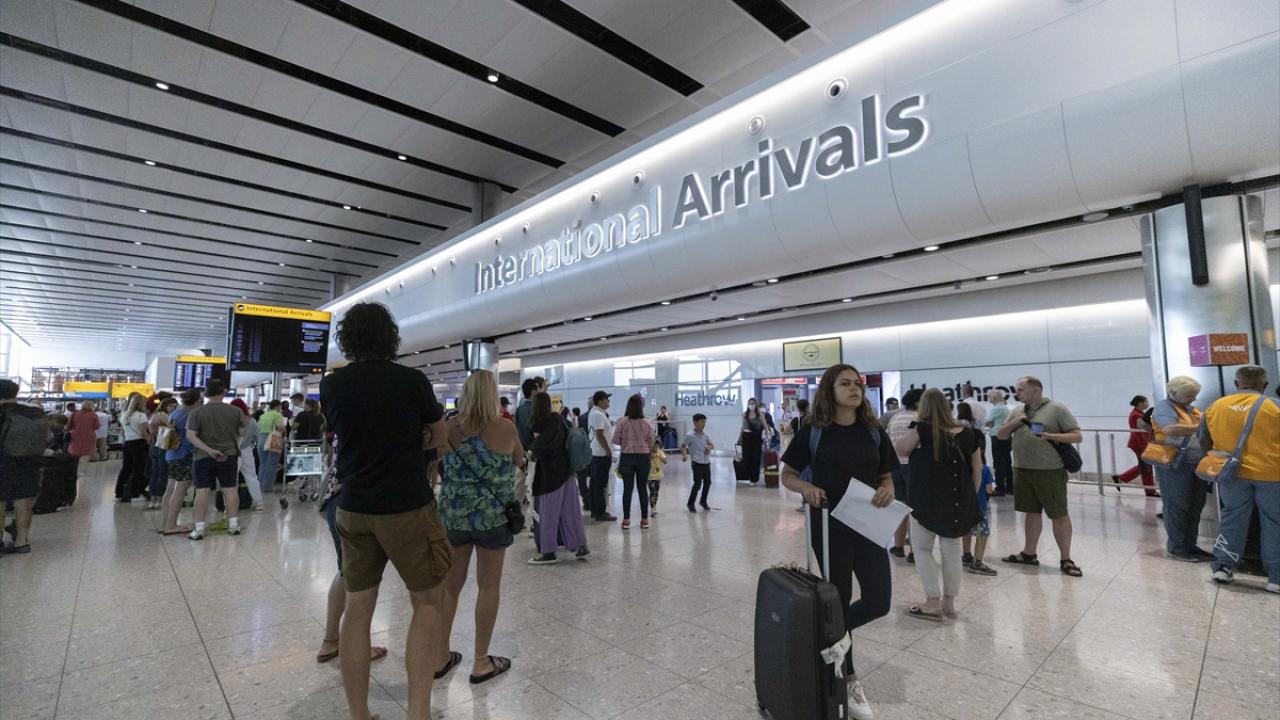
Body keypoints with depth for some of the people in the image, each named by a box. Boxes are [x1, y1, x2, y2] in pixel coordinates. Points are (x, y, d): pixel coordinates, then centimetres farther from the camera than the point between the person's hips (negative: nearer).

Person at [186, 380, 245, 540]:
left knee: (202, 491, 2)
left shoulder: (196, 412, -5)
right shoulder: (235, 411, -2)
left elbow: (190, 435, -14)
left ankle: (199, 528, 3)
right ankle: (233, 524, 9)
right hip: (229, 455, 1)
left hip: (202, 457, -1)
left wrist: (209, 450, -16)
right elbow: (241, 433, 6)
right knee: (230, 489, 5)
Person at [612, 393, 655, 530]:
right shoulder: (646, 423, -3)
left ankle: (626, 520, 10)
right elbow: (651, 443, 2)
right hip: (643, 458, 1)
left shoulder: (622, 421, -8)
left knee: (627, 489, 6)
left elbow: (616, 440, -6)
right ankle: (644, 519, 14)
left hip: (626, 457, -1)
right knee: (643, 488, 9)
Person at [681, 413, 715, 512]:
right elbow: (682, 446, -6)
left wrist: (710, 447, -8)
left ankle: (703, 501, 33)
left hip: (706, 461, 6)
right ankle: (690, 503, 11)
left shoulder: (705, 435, 7)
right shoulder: (690, 435, -10)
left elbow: (712, 444, 15)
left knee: (708, 482, 12)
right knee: (698, 483, -7)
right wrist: (684, 455, -23)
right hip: (696, 462, -6)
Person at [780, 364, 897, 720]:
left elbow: (886, 478, 10)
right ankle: (850, 681, 30)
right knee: (839, 599, 9)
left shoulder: (874, 432, 2)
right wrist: (805, 487, -22)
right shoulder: (813, 431, -7)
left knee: (878, 602, 3)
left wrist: (887, 491, -13)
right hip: (829, 525, -3)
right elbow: (787, 476, -1)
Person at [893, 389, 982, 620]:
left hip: (927, 499, -5)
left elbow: (899, 450, 1)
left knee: (922, 548, 5)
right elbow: (977, 468, 7)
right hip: (958, 500, 5)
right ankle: (949, 602, 20)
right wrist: (970, 496, 16)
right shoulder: (967, 433, 2)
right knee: (952, 549, 12)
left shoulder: (923, 431, -12)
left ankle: (933, 602, 3)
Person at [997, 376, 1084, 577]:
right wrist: (1015, 421, -4)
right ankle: (1029, 553, 24)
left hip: (1050, 471, -5)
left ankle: (1065, 560, 13)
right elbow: (1001, 434, 13)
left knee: (1059, 515, 3)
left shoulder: (1057, 409, -6)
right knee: (1031, 512, 14)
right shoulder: (1018, 411, 11)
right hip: (1022, 470, 5)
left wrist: (1050, 436, -21)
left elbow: (1077, 436, -8)